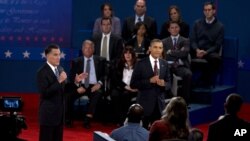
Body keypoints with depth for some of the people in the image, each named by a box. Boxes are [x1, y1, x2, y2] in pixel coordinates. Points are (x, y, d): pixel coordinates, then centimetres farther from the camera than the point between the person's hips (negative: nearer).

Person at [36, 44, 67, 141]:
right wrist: (59, 81, -26)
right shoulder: (42, 72, -15)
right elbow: (44, 93, -23)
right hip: (48, 113, -8)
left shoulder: (60, 69, 9)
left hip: (60, 112, 8)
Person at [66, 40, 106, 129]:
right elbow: (72, 77, 5)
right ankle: (69, 119, -14)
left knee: (97, 94, -35)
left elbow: (105, 75, 8)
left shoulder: (100, 60, 12)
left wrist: (99, 83, -12)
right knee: (70, 95, -29)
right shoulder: (76, 61, 12)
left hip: (94, 86, -1)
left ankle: (87, 120, -37)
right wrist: (78, 85, -15)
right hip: (81, 86, 1)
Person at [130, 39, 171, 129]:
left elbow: (168, 83, 12)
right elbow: (133, 84, -9)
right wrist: (149, 81, -19)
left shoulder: (164, 64, 7)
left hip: (159, 104, 4)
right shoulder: (141, 64, -6)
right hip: (145, 104, -4)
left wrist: (164, 84, -12)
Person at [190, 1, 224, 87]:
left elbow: (217, 45, -2)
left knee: (216, 58, -37)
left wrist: (205, 52, -17)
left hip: (210, 52, -2)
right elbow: (192, 40, 6)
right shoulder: (197, 23, 12)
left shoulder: (220, 26, 4)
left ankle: (206, 80, -16)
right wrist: (197, 50, -15)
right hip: (197, 51, 2)